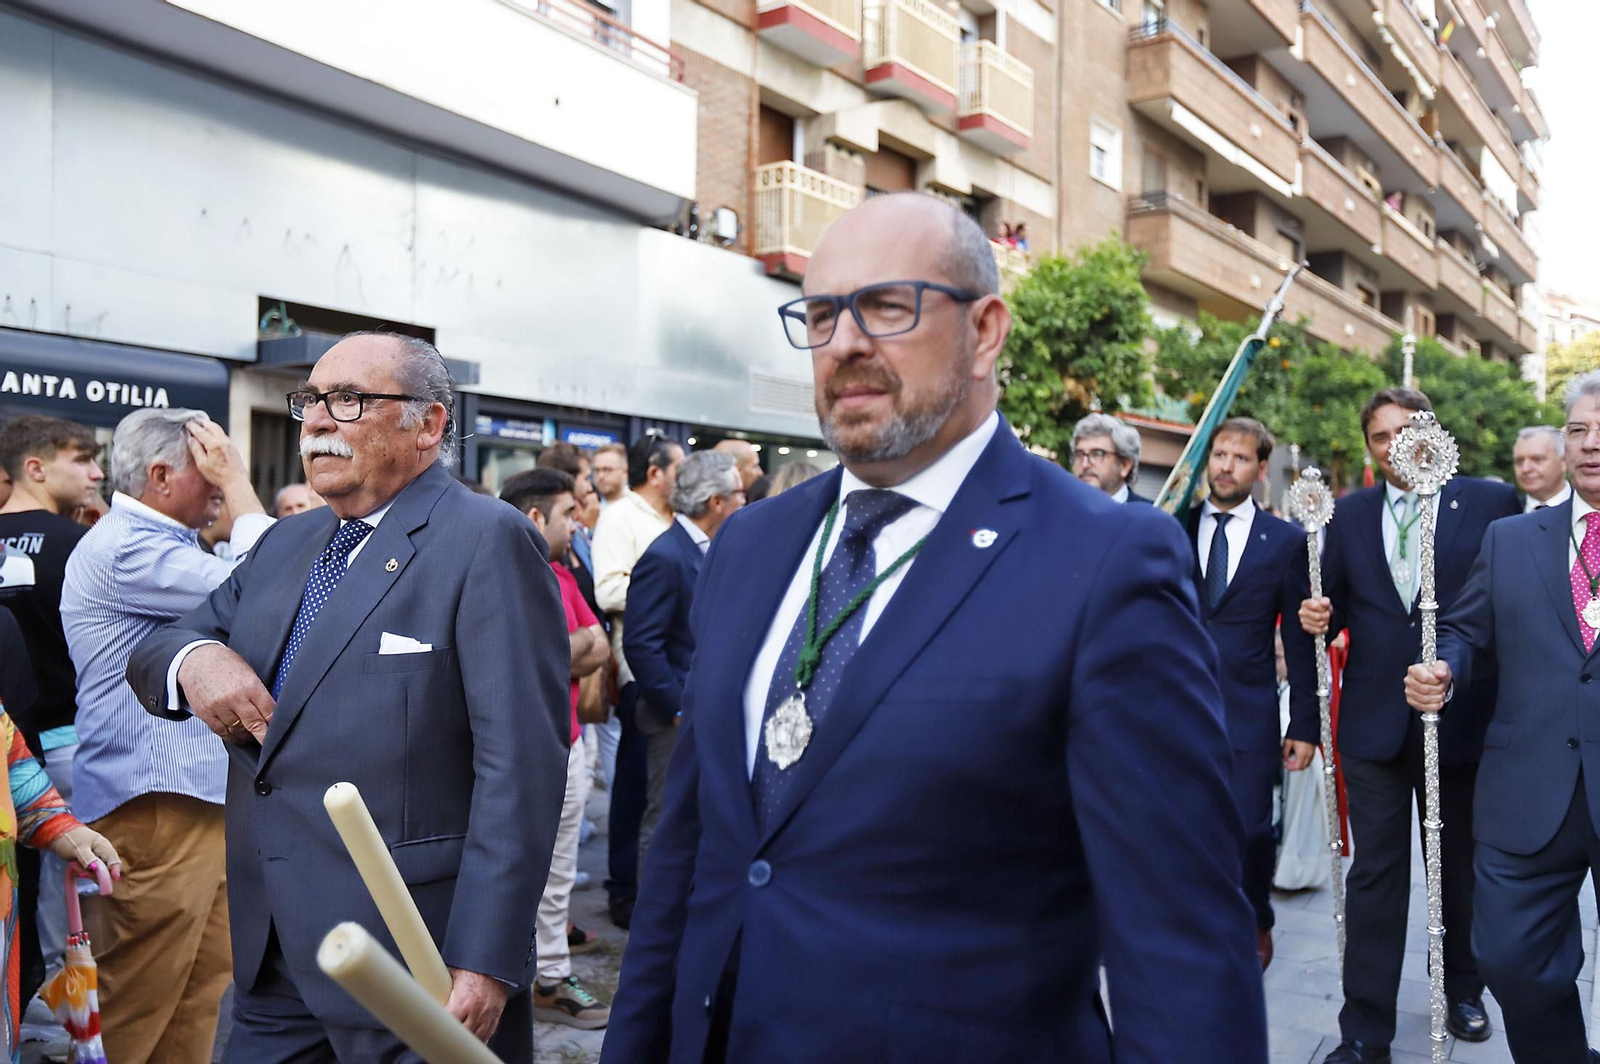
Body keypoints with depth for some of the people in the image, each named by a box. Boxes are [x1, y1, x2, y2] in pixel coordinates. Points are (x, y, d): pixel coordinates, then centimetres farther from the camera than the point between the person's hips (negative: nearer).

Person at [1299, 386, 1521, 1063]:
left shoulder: (1492, 502, -2)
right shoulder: (1348, 515, 6)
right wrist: (1319, 618, -12)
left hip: (1462, 719, -1)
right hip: (1375, 721, 1)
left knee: (1462, 866, 18)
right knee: (1375, 875, 3)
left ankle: (1462, 988, 41)